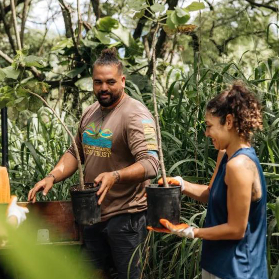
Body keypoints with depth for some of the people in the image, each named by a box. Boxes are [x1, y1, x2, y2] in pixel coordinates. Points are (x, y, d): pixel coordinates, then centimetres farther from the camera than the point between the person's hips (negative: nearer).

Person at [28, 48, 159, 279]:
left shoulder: (135, 115, -16)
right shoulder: (90, 113, 10)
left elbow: (150, 164, -26)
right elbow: (75, 153, 17)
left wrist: (115, 176, -41)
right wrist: (52, 177, 0)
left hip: (126, 215, -7)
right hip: (93, 213, 8)